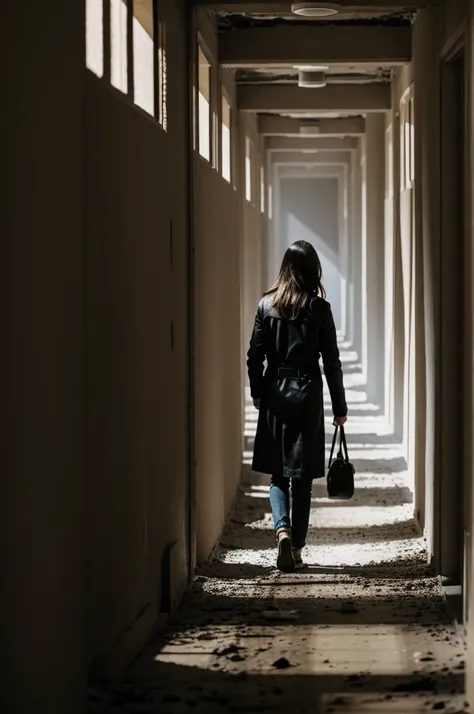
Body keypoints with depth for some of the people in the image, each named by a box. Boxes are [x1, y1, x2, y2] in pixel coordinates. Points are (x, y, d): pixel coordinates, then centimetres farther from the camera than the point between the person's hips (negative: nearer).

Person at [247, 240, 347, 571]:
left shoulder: (267, 305, -1)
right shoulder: (319, 308, -6)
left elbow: (255, 355, 1)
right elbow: (332, 361, -4)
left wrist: (257, 393, 16)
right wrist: (340, 407, 3)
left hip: (275, 394, 1)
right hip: (308, 394, -1)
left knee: (278, 472, 11)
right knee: (302, 475, 7)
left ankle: (283, 528, -13)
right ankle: (296, 547, 8)